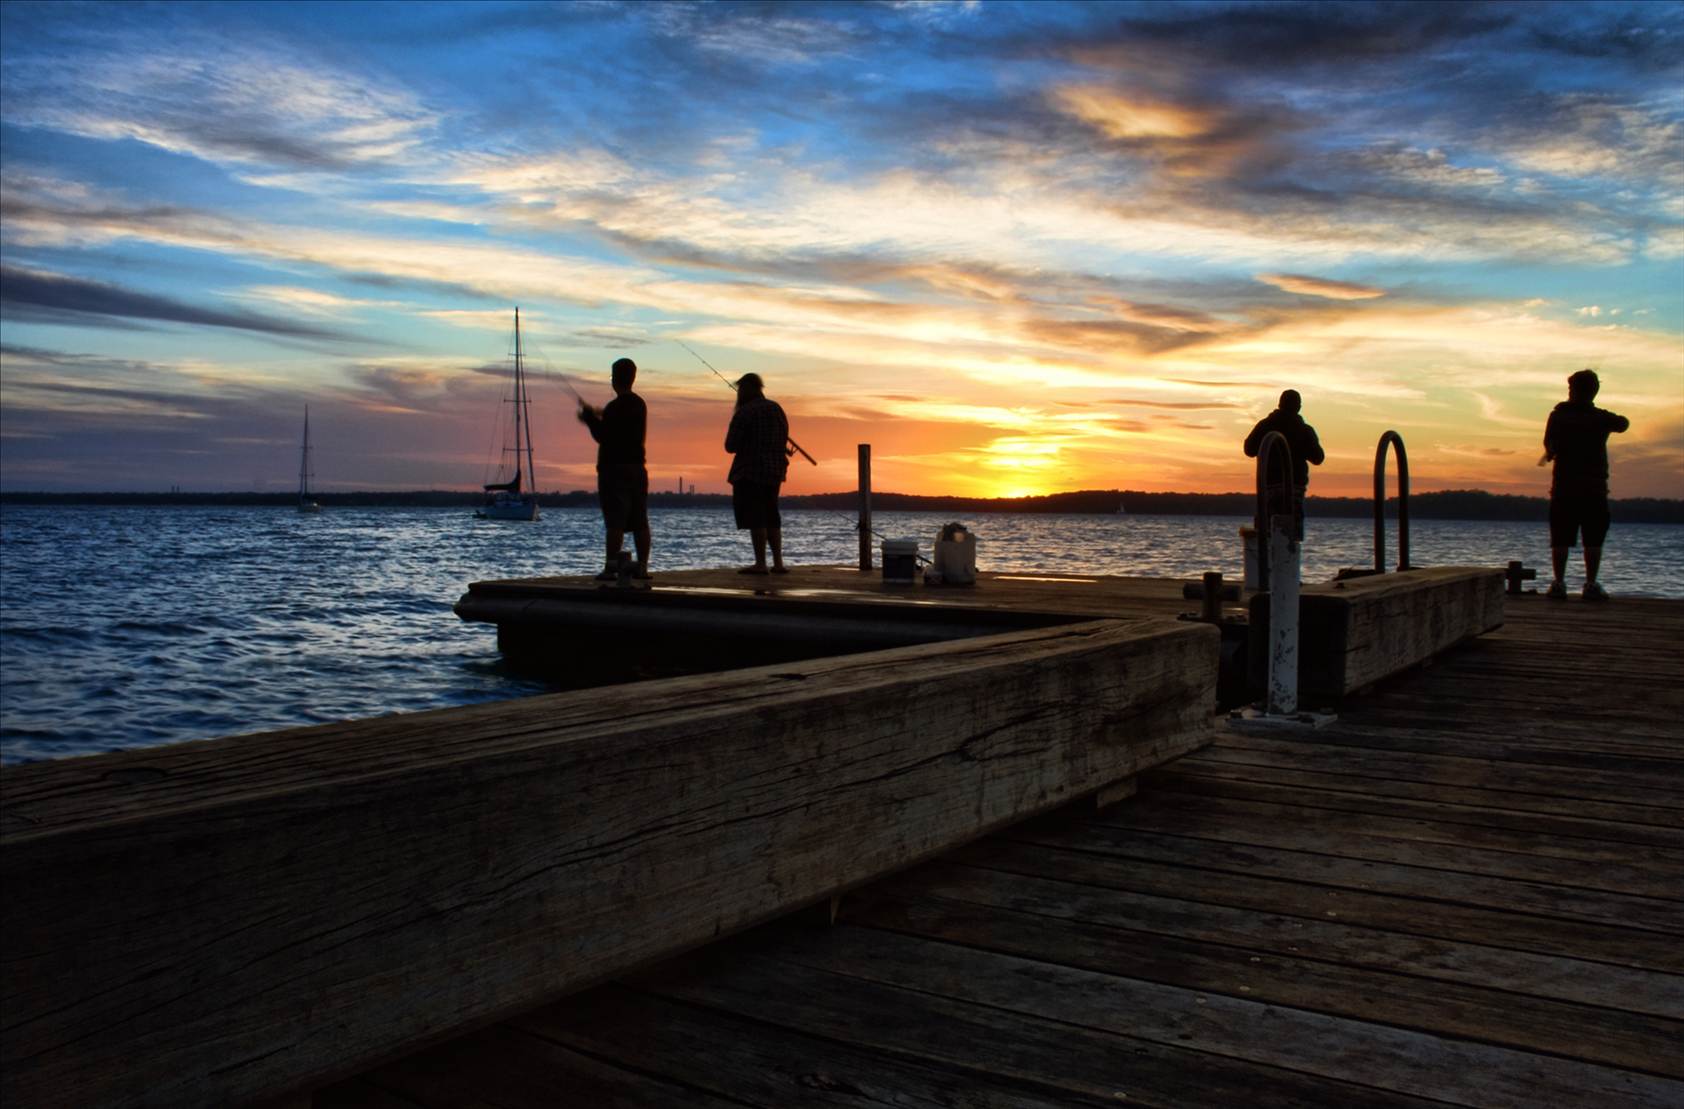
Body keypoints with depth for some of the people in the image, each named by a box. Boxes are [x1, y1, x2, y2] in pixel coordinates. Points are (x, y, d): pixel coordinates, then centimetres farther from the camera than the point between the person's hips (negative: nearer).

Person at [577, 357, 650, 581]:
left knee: (615, 522, -9)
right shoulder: (640, 404, 13)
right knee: (639, 522, 8)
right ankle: (642, 567, 9)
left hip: (615, 469, -7)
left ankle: (611, 567, -9)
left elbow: (603, 436, -12)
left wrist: (589, 418, 2)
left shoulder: (615, 407, -14)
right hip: (638, 468, 8)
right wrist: (597, 417, 24)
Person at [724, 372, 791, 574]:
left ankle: (760, 564, -7)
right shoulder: (777, 409, 11)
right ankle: (778, 563, 12)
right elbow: (783, 440, 15)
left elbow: (730, 446, -12)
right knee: (771, 517, 15)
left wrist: (744, 445, 8)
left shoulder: (744, 413, -11)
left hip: (749, 472, -7)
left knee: (755, 518, -4)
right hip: (774, 471, 7)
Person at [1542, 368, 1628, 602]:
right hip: (1594, 488, 0)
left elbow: (1549, 445, -5)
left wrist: (1550, 454, 17)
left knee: (1560, 539, 3)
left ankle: (1558, 583, -2)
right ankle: (1591, 585, -1)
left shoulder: (1558, 416, -1)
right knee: (1593, 540, 3)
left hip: (1563, 486, 0)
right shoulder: (1601, 418, 2)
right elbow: (1623, 423, 21)